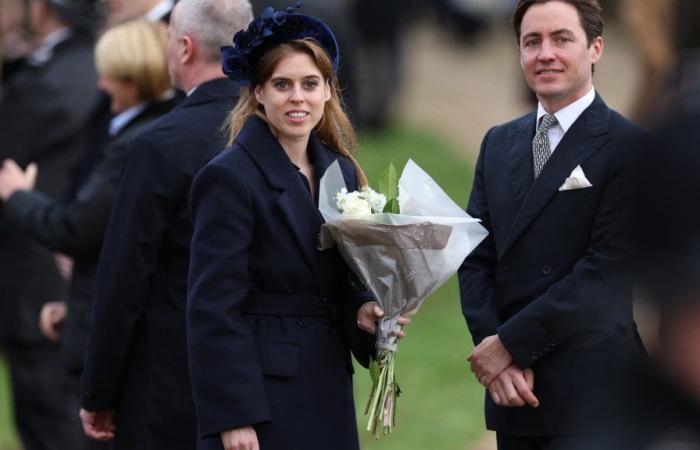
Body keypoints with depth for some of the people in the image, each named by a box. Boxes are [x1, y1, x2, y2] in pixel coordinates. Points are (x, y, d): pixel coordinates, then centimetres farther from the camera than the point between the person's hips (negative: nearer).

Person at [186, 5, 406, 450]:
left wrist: (362, 312, -2)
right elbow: (214, 309, -14)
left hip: (329, 393, 7)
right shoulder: (230, 178, -10)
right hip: (263, 393, -7)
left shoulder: (341, 171, 11)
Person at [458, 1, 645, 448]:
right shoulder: (499, 143, 14)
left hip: (589, 394, -6)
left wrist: (511, 342, -14)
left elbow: (608, 268, -15)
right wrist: (492, 347, -7)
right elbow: (476, 257, 9)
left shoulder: (631, 147, -8)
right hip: (512, 390, 6)